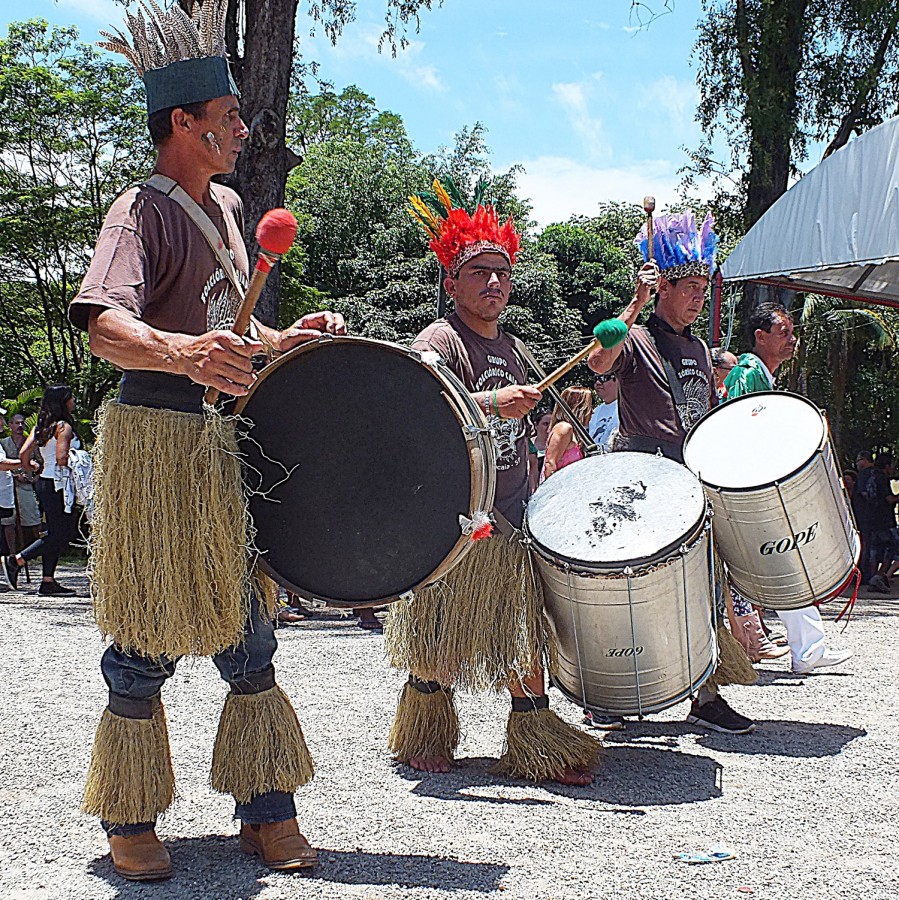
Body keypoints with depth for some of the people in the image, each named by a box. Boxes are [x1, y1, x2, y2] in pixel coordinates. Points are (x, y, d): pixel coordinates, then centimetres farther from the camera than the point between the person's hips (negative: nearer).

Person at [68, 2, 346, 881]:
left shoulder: (225, 205, 15)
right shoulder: (143, 210, -12)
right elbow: (103, 324, -29)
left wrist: (279, 341, 12)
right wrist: (186, 353, -47)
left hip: (225, 438, 8)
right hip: (154, 438, -8)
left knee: (248, 628, 10)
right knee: (146, 641, 0)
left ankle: (265, 810, 20)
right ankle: (130, 820, 15)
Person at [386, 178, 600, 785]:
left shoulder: (512, 351, 15)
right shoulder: (439, 341, -9)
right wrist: (493, 402, -41)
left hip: (511, 518, 7)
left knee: (525, 633, 6)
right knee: (440, 642, 3)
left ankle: (536, 746, 14)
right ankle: (425, 736, 23)